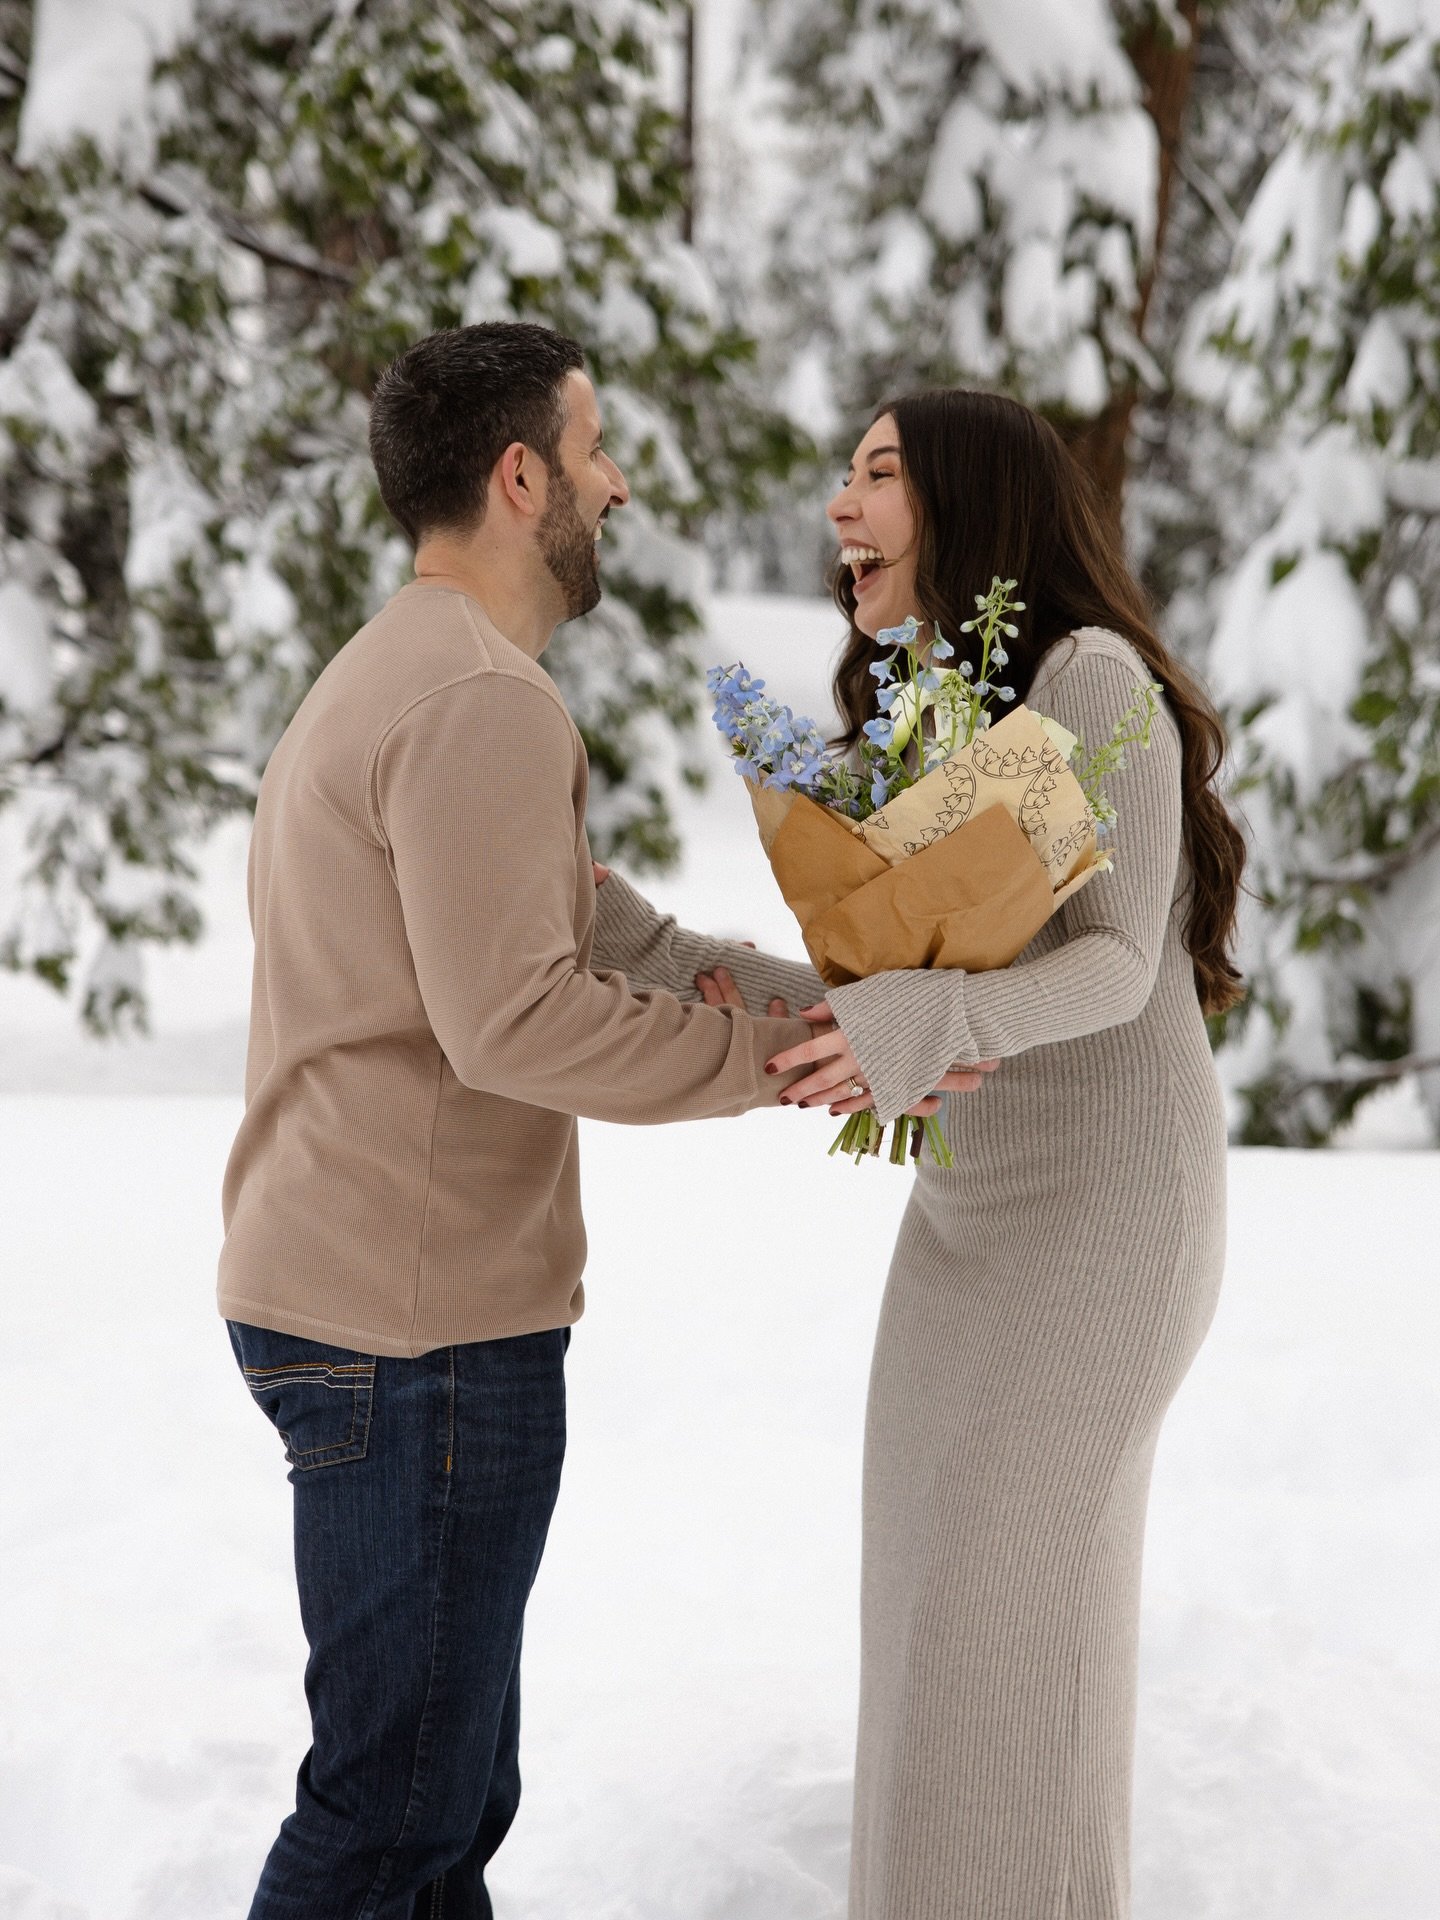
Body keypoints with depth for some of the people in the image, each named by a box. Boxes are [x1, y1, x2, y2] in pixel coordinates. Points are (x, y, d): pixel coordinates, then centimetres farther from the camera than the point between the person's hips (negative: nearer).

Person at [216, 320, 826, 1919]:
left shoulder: (371, 682, 19)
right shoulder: (481, 701, -16)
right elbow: (511, 1019, -25)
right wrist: (784, 1054, -21)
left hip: (324, 1294, 11)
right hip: (420, 1324, -11)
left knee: (452, 1787, 17)